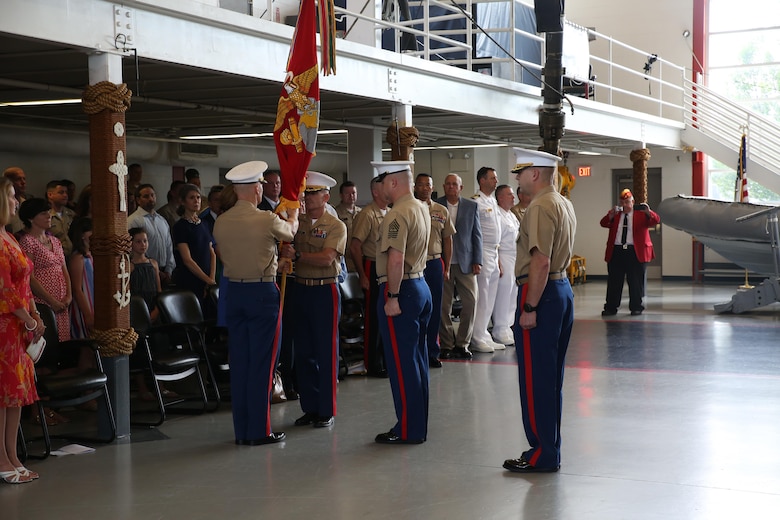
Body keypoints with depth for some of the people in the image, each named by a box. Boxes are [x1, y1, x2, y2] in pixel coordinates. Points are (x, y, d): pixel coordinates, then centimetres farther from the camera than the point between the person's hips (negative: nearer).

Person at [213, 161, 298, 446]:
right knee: (261, 363, 0)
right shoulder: (267, 220, -13)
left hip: (234, 291, 5)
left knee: (238, 361, 9)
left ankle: (241, 430, 15)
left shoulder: (220, 222, 2)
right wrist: (294, 213, 33)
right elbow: (290, 231, 8)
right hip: (263, 292, -5)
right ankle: (258, 430, 3)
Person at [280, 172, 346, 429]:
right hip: (301, 290, 5)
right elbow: (284, 246, 0)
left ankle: (326, 411, 9)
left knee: (326, 352, 0)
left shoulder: (336, 226, -5)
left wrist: (297, 255, -26)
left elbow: (327, 258, -18)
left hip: (325, 291, -5)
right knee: (303, 352, 9)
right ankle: (310, 408, 19)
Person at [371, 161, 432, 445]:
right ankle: (418, 425, 22)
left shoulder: (397, 215, -18)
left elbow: (396, 260, -24)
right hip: (421, 286, 10)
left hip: (401, 289, -10)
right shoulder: (422, 209, 12)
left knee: (401, 363, -3)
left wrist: (393, 298, -21)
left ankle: (408, 429, 3)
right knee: (418, 360, 14)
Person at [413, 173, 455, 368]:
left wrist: (446, 268, 10)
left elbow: (447, 240, 14)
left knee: (434, 310, 7)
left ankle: (432, 352, 17)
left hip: (435, 264, 3)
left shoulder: (442, 211, 10)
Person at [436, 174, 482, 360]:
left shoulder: (471, 206, 8)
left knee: (470, 302, -3)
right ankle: (447, 345, 11)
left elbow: (477, 235, 8)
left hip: (466, 262, 1)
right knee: (444, 305, 1)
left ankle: (462, 343, 9)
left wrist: (477, 261, 0)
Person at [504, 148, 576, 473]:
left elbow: (541, 263, -23)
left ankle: (543, 455, 2)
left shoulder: (540, 208, -16)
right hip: (563, 287, 10)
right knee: (552, 377, 15)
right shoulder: (565, 205, 16)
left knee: (535, 379, -3)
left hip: (540, 293, -10)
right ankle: (550, 449, 22)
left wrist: (530, 308, -22)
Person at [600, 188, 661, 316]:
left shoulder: (640, 214, 5)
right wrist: (611, 215, -20)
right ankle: (611, 308, 10)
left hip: (636, 252, -2)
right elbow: (603, 223, -2)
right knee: (613, 281, 4)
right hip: (616, 252, 3)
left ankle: (636, 307, 11)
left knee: (636, 282, 3)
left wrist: (648, 212, -25)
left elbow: (656, 220, -6)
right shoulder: (615, 214, 13)